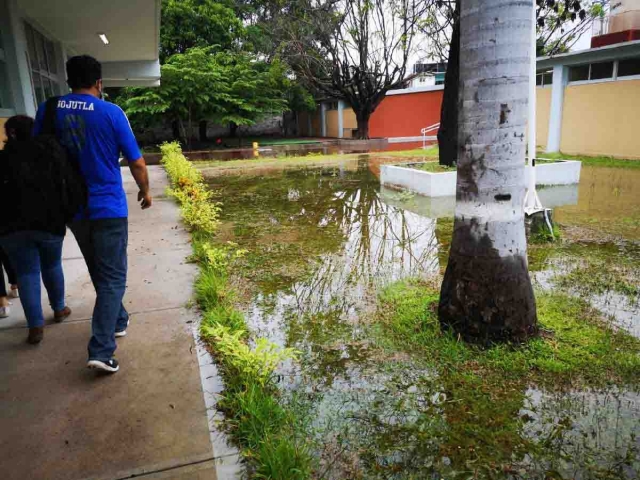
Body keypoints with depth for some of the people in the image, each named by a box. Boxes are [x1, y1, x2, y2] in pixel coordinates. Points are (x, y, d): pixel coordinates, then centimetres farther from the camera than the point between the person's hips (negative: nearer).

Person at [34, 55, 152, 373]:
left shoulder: (47, 110, 2)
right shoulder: (112, 113, -10)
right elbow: (136, 162, -6)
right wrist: (145, 191, 12)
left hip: (72, 208, 5)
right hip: (108, 207, -4)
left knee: (99, 273, 21)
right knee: (113, 277, 0)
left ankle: (117, 321, 38)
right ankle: (101, 351, -7)